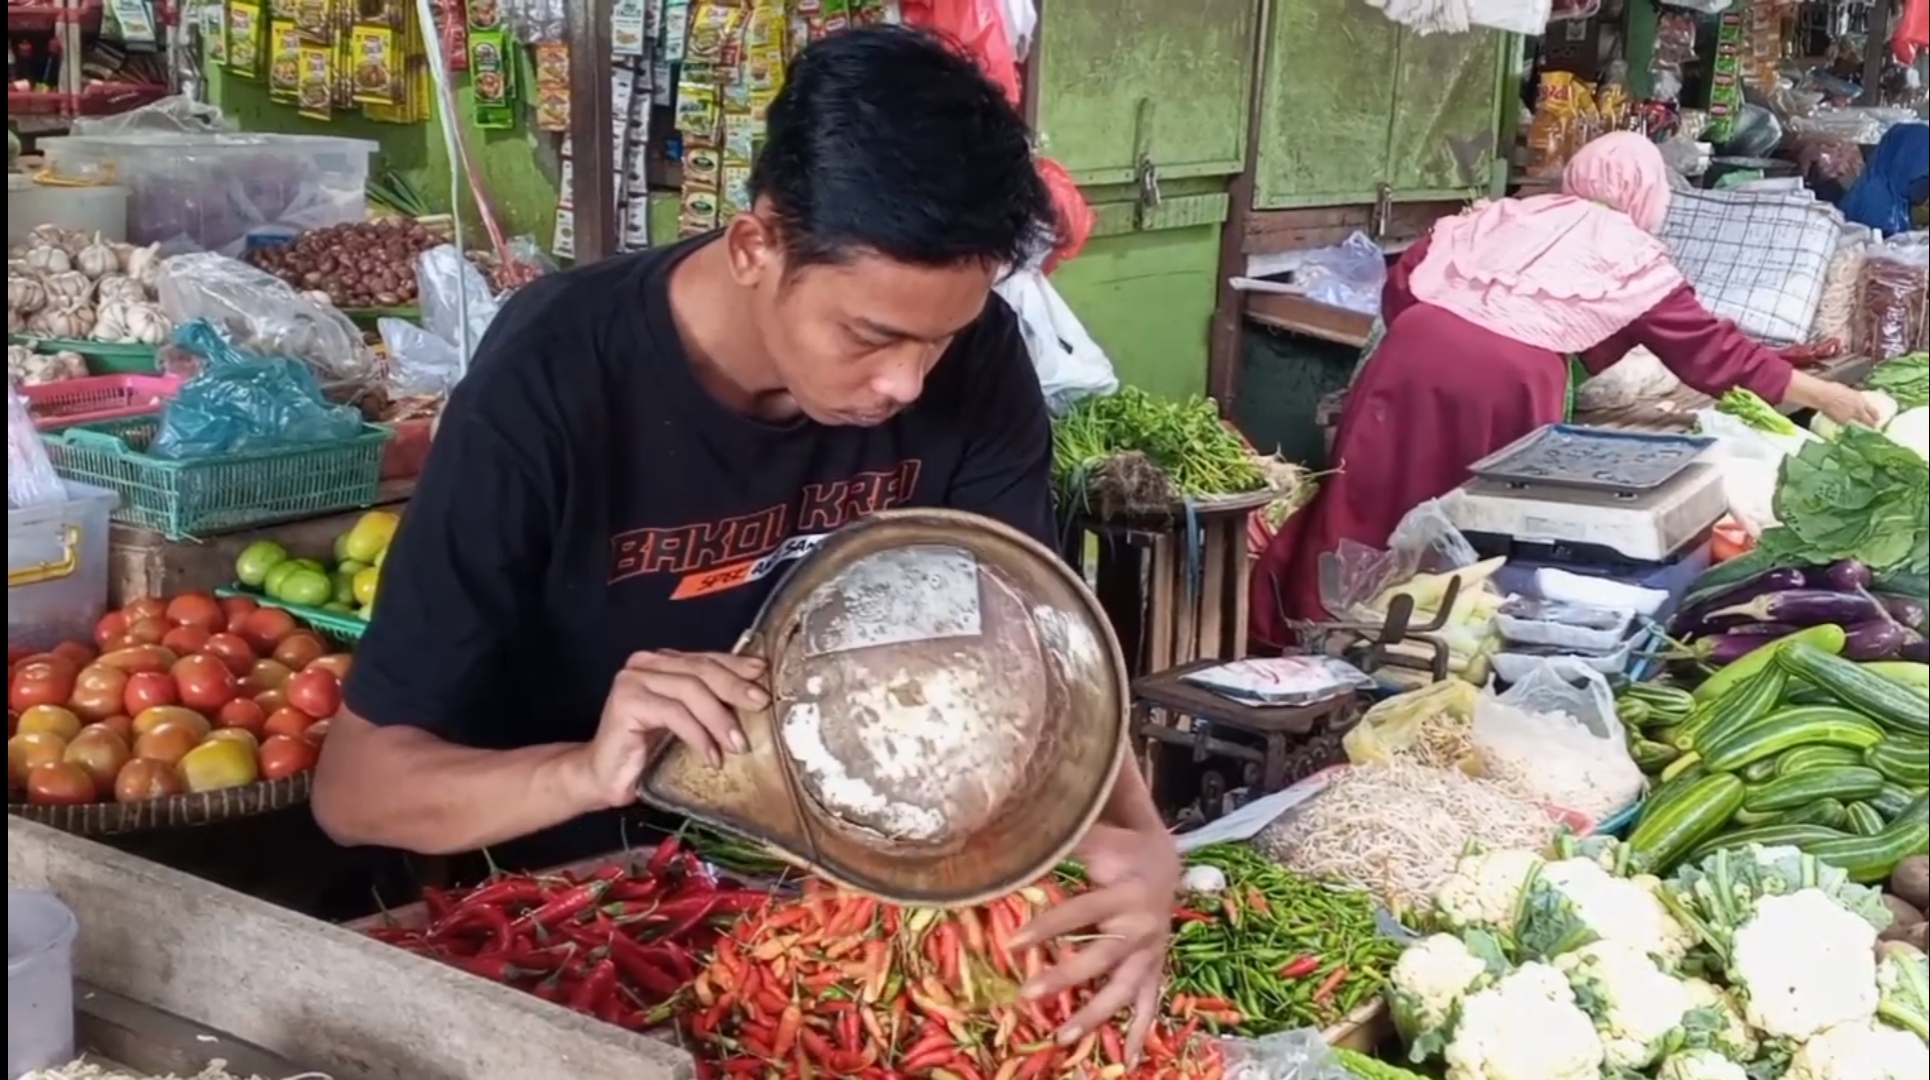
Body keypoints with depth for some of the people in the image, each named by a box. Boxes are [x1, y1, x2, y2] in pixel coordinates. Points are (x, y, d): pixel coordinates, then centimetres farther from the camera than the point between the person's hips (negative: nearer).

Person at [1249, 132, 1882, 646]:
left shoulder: (1504, 214, 26)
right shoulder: (1634, 257, 17)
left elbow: (1403, 282, 18)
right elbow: (1715, 353, 22)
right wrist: (1824, 395, 32)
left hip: (1416, 346, 4)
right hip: (1504, 377, -4)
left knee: (1374, 506, 11)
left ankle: (1331, 632, 16)